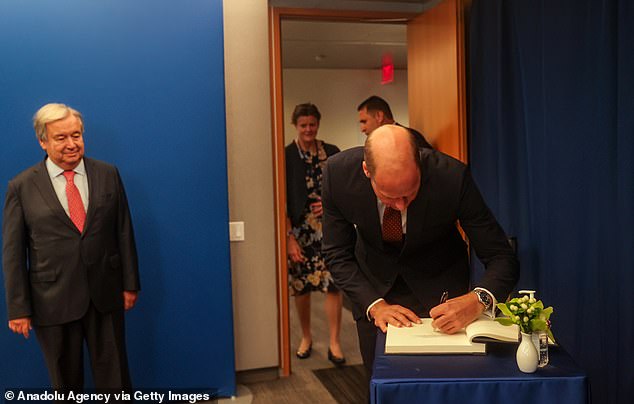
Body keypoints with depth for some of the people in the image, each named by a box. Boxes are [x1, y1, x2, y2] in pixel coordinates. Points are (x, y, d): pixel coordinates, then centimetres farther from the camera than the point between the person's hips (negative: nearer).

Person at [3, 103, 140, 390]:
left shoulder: (108, 175, 2)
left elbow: (124, 232, 4)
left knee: (114, 375, 12)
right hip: (53, 301, -1)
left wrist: (130, 283, 4)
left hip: (105, 294, 1)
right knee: (65, 381, 15)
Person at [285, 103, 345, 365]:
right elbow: (282, 201, -4)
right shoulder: (286, 156, -1)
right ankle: (306, 338, 27)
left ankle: (334, 343, 9)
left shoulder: (332, 153, 6)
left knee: (333, 285, -4)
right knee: (301, 287, 8)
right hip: (299, 231, -1)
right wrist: (289, 238, -9)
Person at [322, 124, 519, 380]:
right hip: (374, 290, 2)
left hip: (438, 288, -1)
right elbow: (338, 256, -14)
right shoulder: (338, 173, -27)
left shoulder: (452, 176, -32)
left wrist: (478, 300, -44)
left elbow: (502, 258, -24)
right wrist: (375, 305, -27)